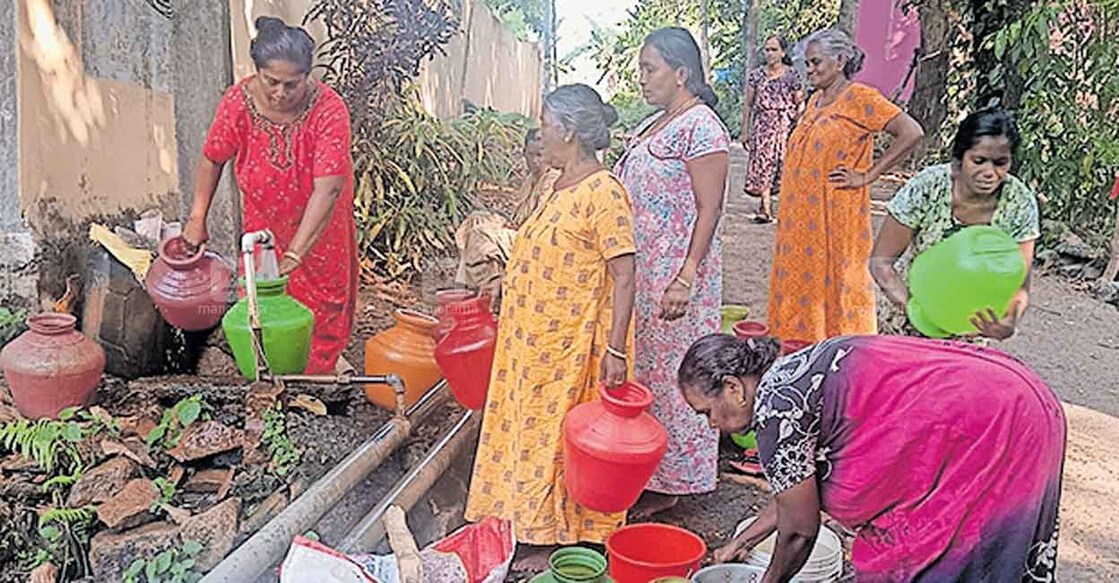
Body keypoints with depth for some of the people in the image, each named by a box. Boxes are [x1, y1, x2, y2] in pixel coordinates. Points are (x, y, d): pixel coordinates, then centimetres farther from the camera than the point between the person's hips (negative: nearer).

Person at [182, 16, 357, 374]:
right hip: (263, 226, 2)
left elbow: (327, 189, -36)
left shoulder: (329, 110, -30)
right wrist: (197, 219, -1)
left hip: (318, 230, -1)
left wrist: (295, 253, -41)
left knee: (322, 301, 16)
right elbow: (212, 158, -2)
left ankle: (319, 369, 42)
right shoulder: (238, 102, -20)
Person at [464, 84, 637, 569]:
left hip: (573, 343, -9)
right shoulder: (561, 186, 10)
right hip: (538, 338, 9)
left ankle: (557, 536, 20)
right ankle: (539, 526, 33)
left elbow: (623, 276, -20)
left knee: (562, 433, 3)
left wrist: (615, 350, -23)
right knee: (535, 427, 17)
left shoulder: (604, 192, -18)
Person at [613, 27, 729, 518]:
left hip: (675, 275, -9)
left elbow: (709, 209, -17)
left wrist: (686, 278, -22)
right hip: (640, 272, 9)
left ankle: (668, 485, 15)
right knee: (643, 369, 15)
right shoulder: (651, 125, 14)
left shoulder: (701, 126, -13)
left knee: (670, 373, 1)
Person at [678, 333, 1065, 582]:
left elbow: (798, 531, -7)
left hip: (988, 433, -10)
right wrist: (745, 540, 31)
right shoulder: (792, 373, 13)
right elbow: (801, 483, 25)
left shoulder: (774, 408, -16)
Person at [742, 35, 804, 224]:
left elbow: (800, 103, 5)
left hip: (785, 125, -1)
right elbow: (747, 104, 8)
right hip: (762, 125, 1)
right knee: (762, 165, -5)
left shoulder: (791, 75, 2)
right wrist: (745, 131, 6)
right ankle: (765, 209, -3)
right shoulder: (756, 75, 6)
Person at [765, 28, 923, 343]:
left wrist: (866, 176, -14)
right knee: (801, 279, 10)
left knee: (834, 280, -2)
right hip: (801, 217, 8)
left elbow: (911, 133, -17)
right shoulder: (815, 99, 15)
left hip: (836, 216, -8)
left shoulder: (859, 97, -8)